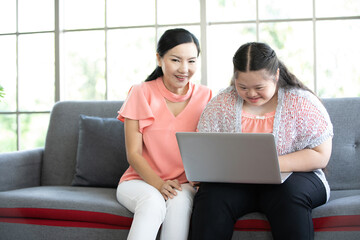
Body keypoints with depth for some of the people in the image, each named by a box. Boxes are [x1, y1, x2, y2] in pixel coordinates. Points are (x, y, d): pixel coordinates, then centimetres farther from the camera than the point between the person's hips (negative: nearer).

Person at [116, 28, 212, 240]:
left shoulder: (205, 97, 3)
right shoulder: (141, 94, -2)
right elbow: (133, 154, -5)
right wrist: (158, 183, -22)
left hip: (184, 183, 1)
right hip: (140, 181, -1)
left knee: (180, 201, -34)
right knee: (153, 201, -35)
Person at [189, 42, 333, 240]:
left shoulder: (303, 103, -3)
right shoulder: (221, 103, 4)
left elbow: (321, 156, -6)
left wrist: (274, 164, -20)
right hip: (235, 182, 1)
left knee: (290, 193, -35)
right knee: (210, 197, -30)